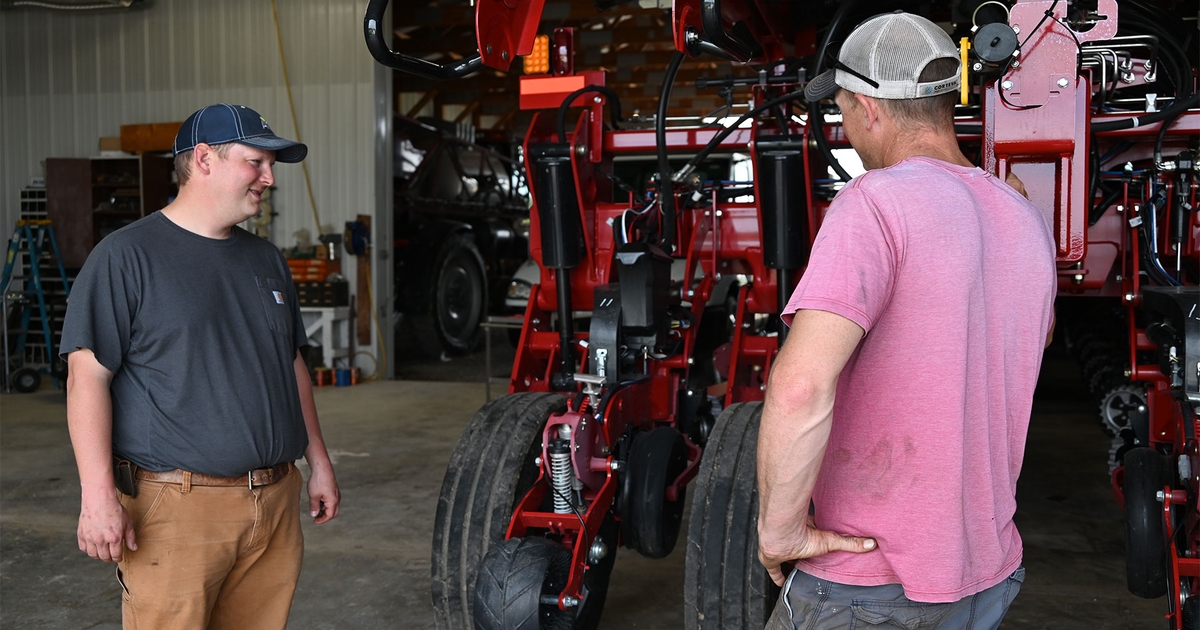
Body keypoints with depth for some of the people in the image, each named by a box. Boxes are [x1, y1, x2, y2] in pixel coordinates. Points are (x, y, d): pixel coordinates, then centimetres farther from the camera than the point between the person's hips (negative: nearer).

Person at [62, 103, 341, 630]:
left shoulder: (265, 260, 16)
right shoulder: (126, 256, -6)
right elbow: (87, 375, -11)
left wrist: (318, 460, 20)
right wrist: (97, 494, -17)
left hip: (276, 502, 6)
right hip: (174, 507, -6)